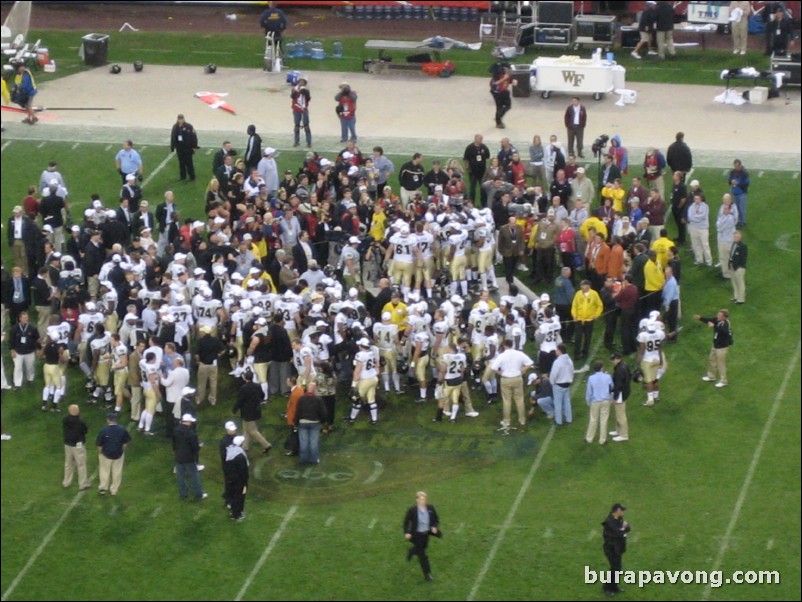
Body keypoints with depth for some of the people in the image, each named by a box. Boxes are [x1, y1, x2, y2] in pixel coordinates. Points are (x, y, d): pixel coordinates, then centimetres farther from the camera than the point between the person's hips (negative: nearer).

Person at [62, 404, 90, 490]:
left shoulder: (65, 420, -7)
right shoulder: (80, 422, -24)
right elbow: (86, 430, -11)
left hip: (68, 444, 6)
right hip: (78, 445, -6)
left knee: (68, 464, 20)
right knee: (81, 465, 6)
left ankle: (67, 482, 29)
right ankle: (83, 484, 11)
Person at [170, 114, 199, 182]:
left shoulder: (188, 127, -12)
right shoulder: (175, 127, 1)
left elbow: (193, 137, -10)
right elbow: (173, 137, 6)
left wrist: (194, 147, -12)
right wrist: (172, 147, 6)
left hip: (187, 148, -4)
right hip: (179, 148, 4)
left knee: (189, 163, 0)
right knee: (181, 163, 12)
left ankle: (192, 177, 8)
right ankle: (182, 176, 23)